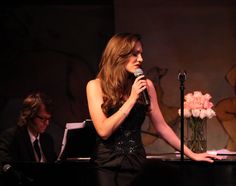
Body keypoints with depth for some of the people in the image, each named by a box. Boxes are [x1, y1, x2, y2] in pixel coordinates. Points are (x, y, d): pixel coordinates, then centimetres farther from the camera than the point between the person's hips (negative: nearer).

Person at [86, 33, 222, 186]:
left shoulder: (145, 85, 2)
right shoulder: (96, 86, -6)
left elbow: (161, 126, 7)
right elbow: (104, 131, -15)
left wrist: (191, 154, 5)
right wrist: (132, 98, -15)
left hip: (136, 164, 3)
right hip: (106, 166, -3)